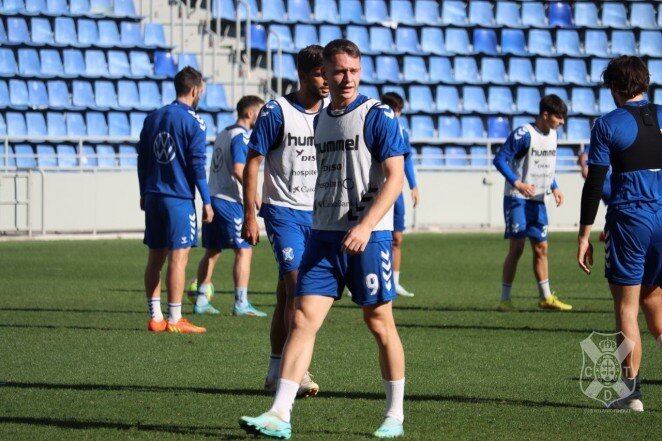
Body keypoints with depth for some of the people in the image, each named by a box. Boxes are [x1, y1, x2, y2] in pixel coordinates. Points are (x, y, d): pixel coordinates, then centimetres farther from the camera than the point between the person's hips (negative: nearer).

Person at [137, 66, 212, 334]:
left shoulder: (153, 118, 12)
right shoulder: (193, 122, -7)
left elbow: (142, 159, 16)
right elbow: (197, 164, -10)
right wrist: (206, 201, -6)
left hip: (153, 198, 7)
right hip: (180, 199, -7)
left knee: (155, 257, 9)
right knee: (178, 257, -5)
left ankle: (155, 318, 10)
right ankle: (174, 320, -5)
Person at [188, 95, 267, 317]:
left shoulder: (223, 134, 18)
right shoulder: (241, 136, -10)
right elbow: (238, 169, -21)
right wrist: (254, 195, -17)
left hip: (213, 197, 9)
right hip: (229, 201, -9)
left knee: (211, 251, 13)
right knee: (244, 251, -6)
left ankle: (201, 299, 14)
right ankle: (241, 303, -9)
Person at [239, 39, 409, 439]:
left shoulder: (378, 116, -6)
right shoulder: (321, 120, 14)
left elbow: (395, 177, -12)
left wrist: (366, 226, -23)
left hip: (369, 236, -5)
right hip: (324, 236, 6)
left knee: (380, 323, 4)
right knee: (304, 319, -5)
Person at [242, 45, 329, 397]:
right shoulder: (277, 111, -7)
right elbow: (252, 163, -5)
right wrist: (250, 216, -10)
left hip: (318, 214, 5)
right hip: (283, 211, -5)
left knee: (287, 294, 9)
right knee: (297, 286, -17)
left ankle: (276, 372, 15)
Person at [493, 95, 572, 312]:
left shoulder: (552, 135, 10)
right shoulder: (523, 134, -15)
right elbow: (500, 159, -17)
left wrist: (554, 188, 10)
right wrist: (517, 183, -27)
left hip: (537, 200, 7)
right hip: (517, 199, -7)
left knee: (541, 248, 9)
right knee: (517, 247, -9)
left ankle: (546, 297, 16)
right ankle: (505, 299, -3)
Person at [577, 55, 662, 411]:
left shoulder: (608, 125, -3)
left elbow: (594, 184, -6)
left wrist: (584, 235, -1)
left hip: (628, 218, -4)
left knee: (627, 308, 2)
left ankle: (632, 390, 1)